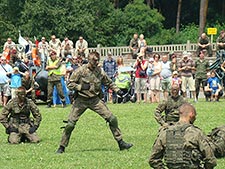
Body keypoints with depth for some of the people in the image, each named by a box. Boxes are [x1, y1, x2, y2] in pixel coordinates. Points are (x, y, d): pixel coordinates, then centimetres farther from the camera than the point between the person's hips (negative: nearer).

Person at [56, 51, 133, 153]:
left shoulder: (100, 71, -1)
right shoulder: (80, 71, -11)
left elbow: (109, 83, 13)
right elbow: (70, 85, -7)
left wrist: (117, 90, 0)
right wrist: (81, 87, -20)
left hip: (95, 100, 3)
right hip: (81, 100, -3)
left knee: (112, 119, -7)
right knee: (70, 124, -6)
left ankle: (121, 143, 5)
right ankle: (62, 147, 10)